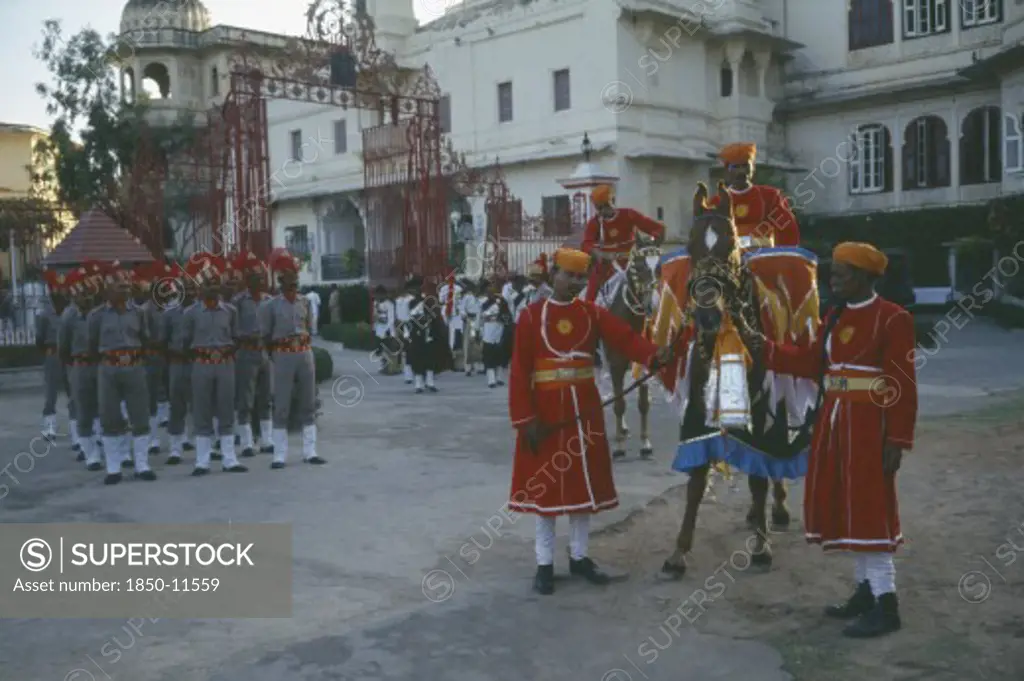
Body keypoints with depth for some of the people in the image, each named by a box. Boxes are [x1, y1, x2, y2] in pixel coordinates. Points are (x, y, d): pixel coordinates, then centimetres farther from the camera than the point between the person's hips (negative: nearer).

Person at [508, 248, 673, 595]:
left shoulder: (593, 313, 4)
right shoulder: (531, 316, -5)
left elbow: (626, 337, -11)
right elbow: (520, 371, -9)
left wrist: (654, 356, -31)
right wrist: (525, 419, -15)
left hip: (585, 410, 3)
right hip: (546, 410, -3)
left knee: (584, 483, 9)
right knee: (544, 485, 3)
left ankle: (579, 557, 24)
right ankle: (545, 564, 14)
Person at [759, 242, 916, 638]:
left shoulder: (893, 318, -11)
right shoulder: (835, 317, 13)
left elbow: (903, 385, -14)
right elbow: (813, 363, 10)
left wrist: (897, 440, -17)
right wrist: (764, 349, 4)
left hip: (869, 426, -8)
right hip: (834, 423, 8)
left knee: (871, 511, -5)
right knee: (844, 508, 13)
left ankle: (886, 605, 3)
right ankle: (865, 590, 26)